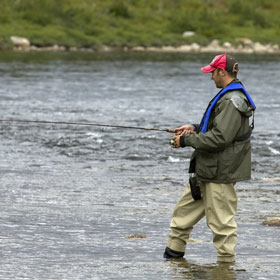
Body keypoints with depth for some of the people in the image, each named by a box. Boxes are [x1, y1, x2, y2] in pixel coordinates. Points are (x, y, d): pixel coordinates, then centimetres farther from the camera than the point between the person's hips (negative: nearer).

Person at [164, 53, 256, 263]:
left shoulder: (232, 102, -21)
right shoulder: (228, 96, 13)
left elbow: (219, 138, -26)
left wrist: (187, 140, -17)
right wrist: (195, 128, 12)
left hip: (220, 173, -11)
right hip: (208, 169, 11)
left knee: (221, 218, -3)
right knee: (185, 209, 16)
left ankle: (226, 260, 6)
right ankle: (174, 252, 25)